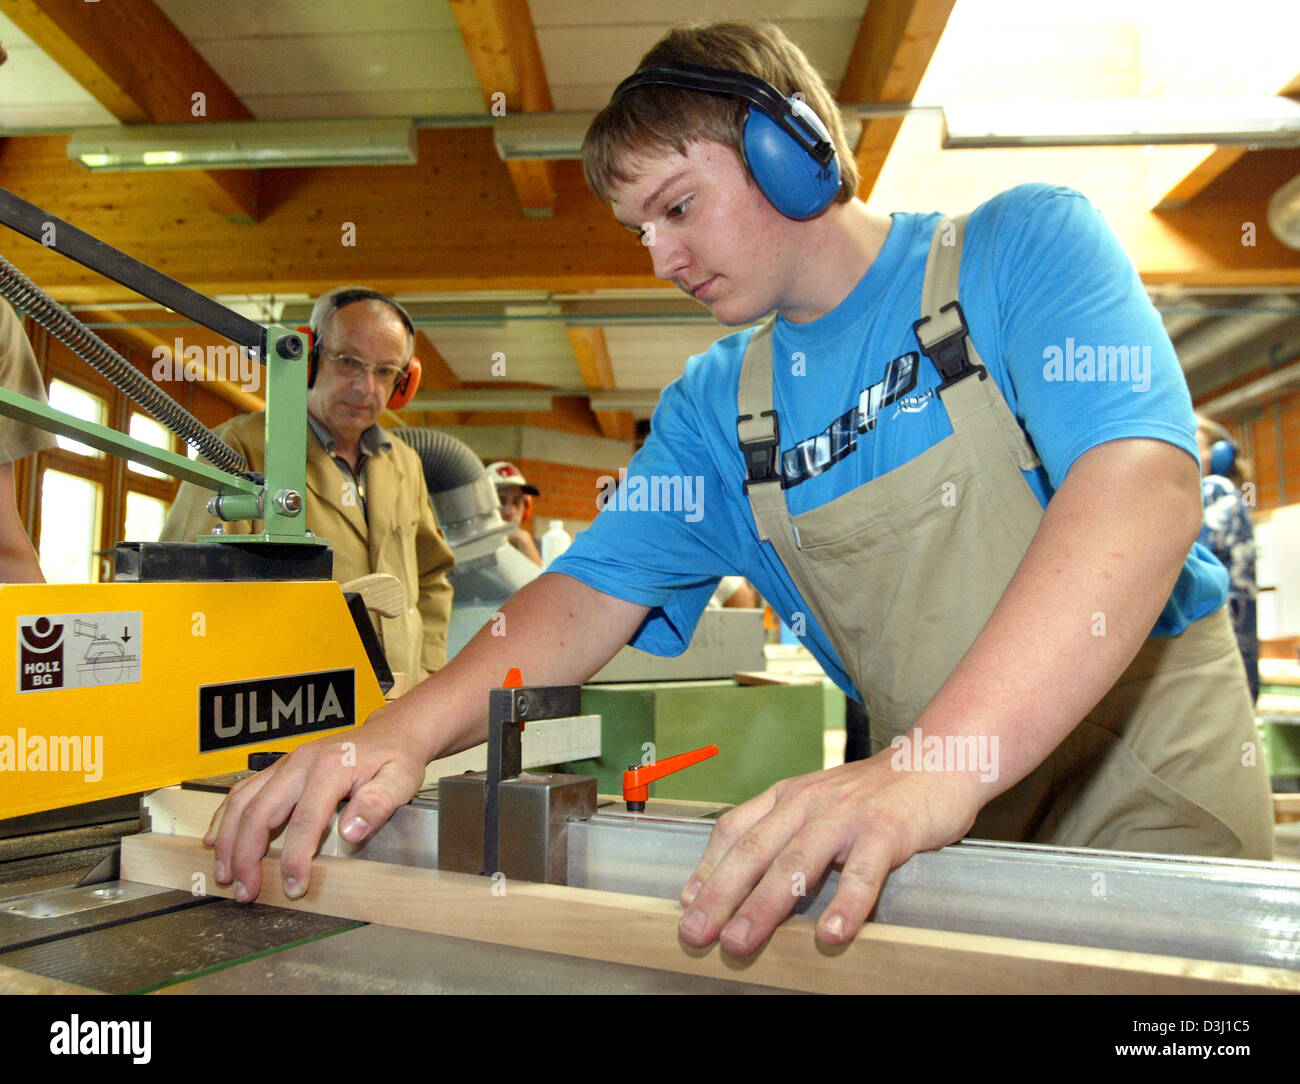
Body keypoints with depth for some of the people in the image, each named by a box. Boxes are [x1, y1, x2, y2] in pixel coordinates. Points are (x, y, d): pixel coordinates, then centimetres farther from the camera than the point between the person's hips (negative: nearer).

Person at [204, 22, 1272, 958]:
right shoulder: (713, 409, 5)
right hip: (945, 817, 4)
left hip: (1148, 786, -3)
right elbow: (593, 589, -3)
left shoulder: (1026, 245, -8)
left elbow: (1141, 484, -25)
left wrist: (930, 767, -39)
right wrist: (402, 732, -21)